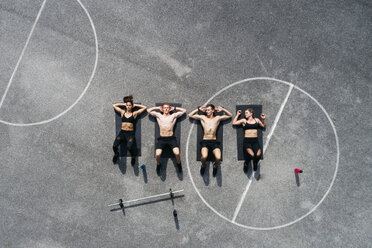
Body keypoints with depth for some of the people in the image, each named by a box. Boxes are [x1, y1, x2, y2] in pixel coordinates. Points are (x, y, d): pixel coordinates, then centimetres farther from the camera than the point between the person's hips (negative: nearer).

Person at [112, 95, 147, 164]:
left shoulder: (134, 113, 6)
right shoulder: (122, 112, 12)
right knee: (114, 146, -22)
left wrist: (135, 105, 13)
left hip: (130, 133, -2)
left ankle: (133, 157, 6)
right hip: (122, 132, 2)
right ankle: (116, 154, 14)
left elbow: (144, 107, 9)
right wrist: (123, 104, 19)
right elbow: (114, 105, 21)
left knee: (129, 147, -28)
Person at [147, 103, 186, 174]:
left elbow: (184, 110, 11)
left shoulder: (173, 116, 11)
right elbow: (148, 110, 10)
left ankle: (179, 164, 10)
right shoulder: (158, 115, 12)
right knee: (157, 154, -20)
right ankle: (158, 164, 13)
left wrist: (174, 108, 15)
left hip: (171, 138, 0)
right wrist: (158, 108, 14)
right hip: (161, 139, 1)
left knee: (177, 153, -22)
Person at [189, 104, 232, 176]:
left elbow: (230, 115, 20)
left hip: (214, 141, 1)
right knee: (204, 156, -31)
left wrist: (222, 110, 10)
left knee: (218, 158, -26)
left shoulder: (217, 118, 13)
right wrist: (199, 109, 11)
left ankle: (215, 166, 10)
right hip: (205, 141, 0)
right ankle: (203, 166, 5)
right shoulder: (202, 117, 12)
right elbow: (190, 115, 15)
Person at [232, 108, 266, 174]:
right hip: (247, 141, -2)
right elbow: (234, 123, 6)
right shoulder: (244, 120, 11)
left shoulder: (256, 120, 16)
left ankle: (255, 163, 9)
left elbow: (264, 126, 28)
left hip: (255, 141, 2)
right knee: (251, 154, -29)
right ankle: (246, 163, 4)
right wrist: (237, 115, 12)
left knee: (258, 155, -26)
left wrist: (264, 119, 13)